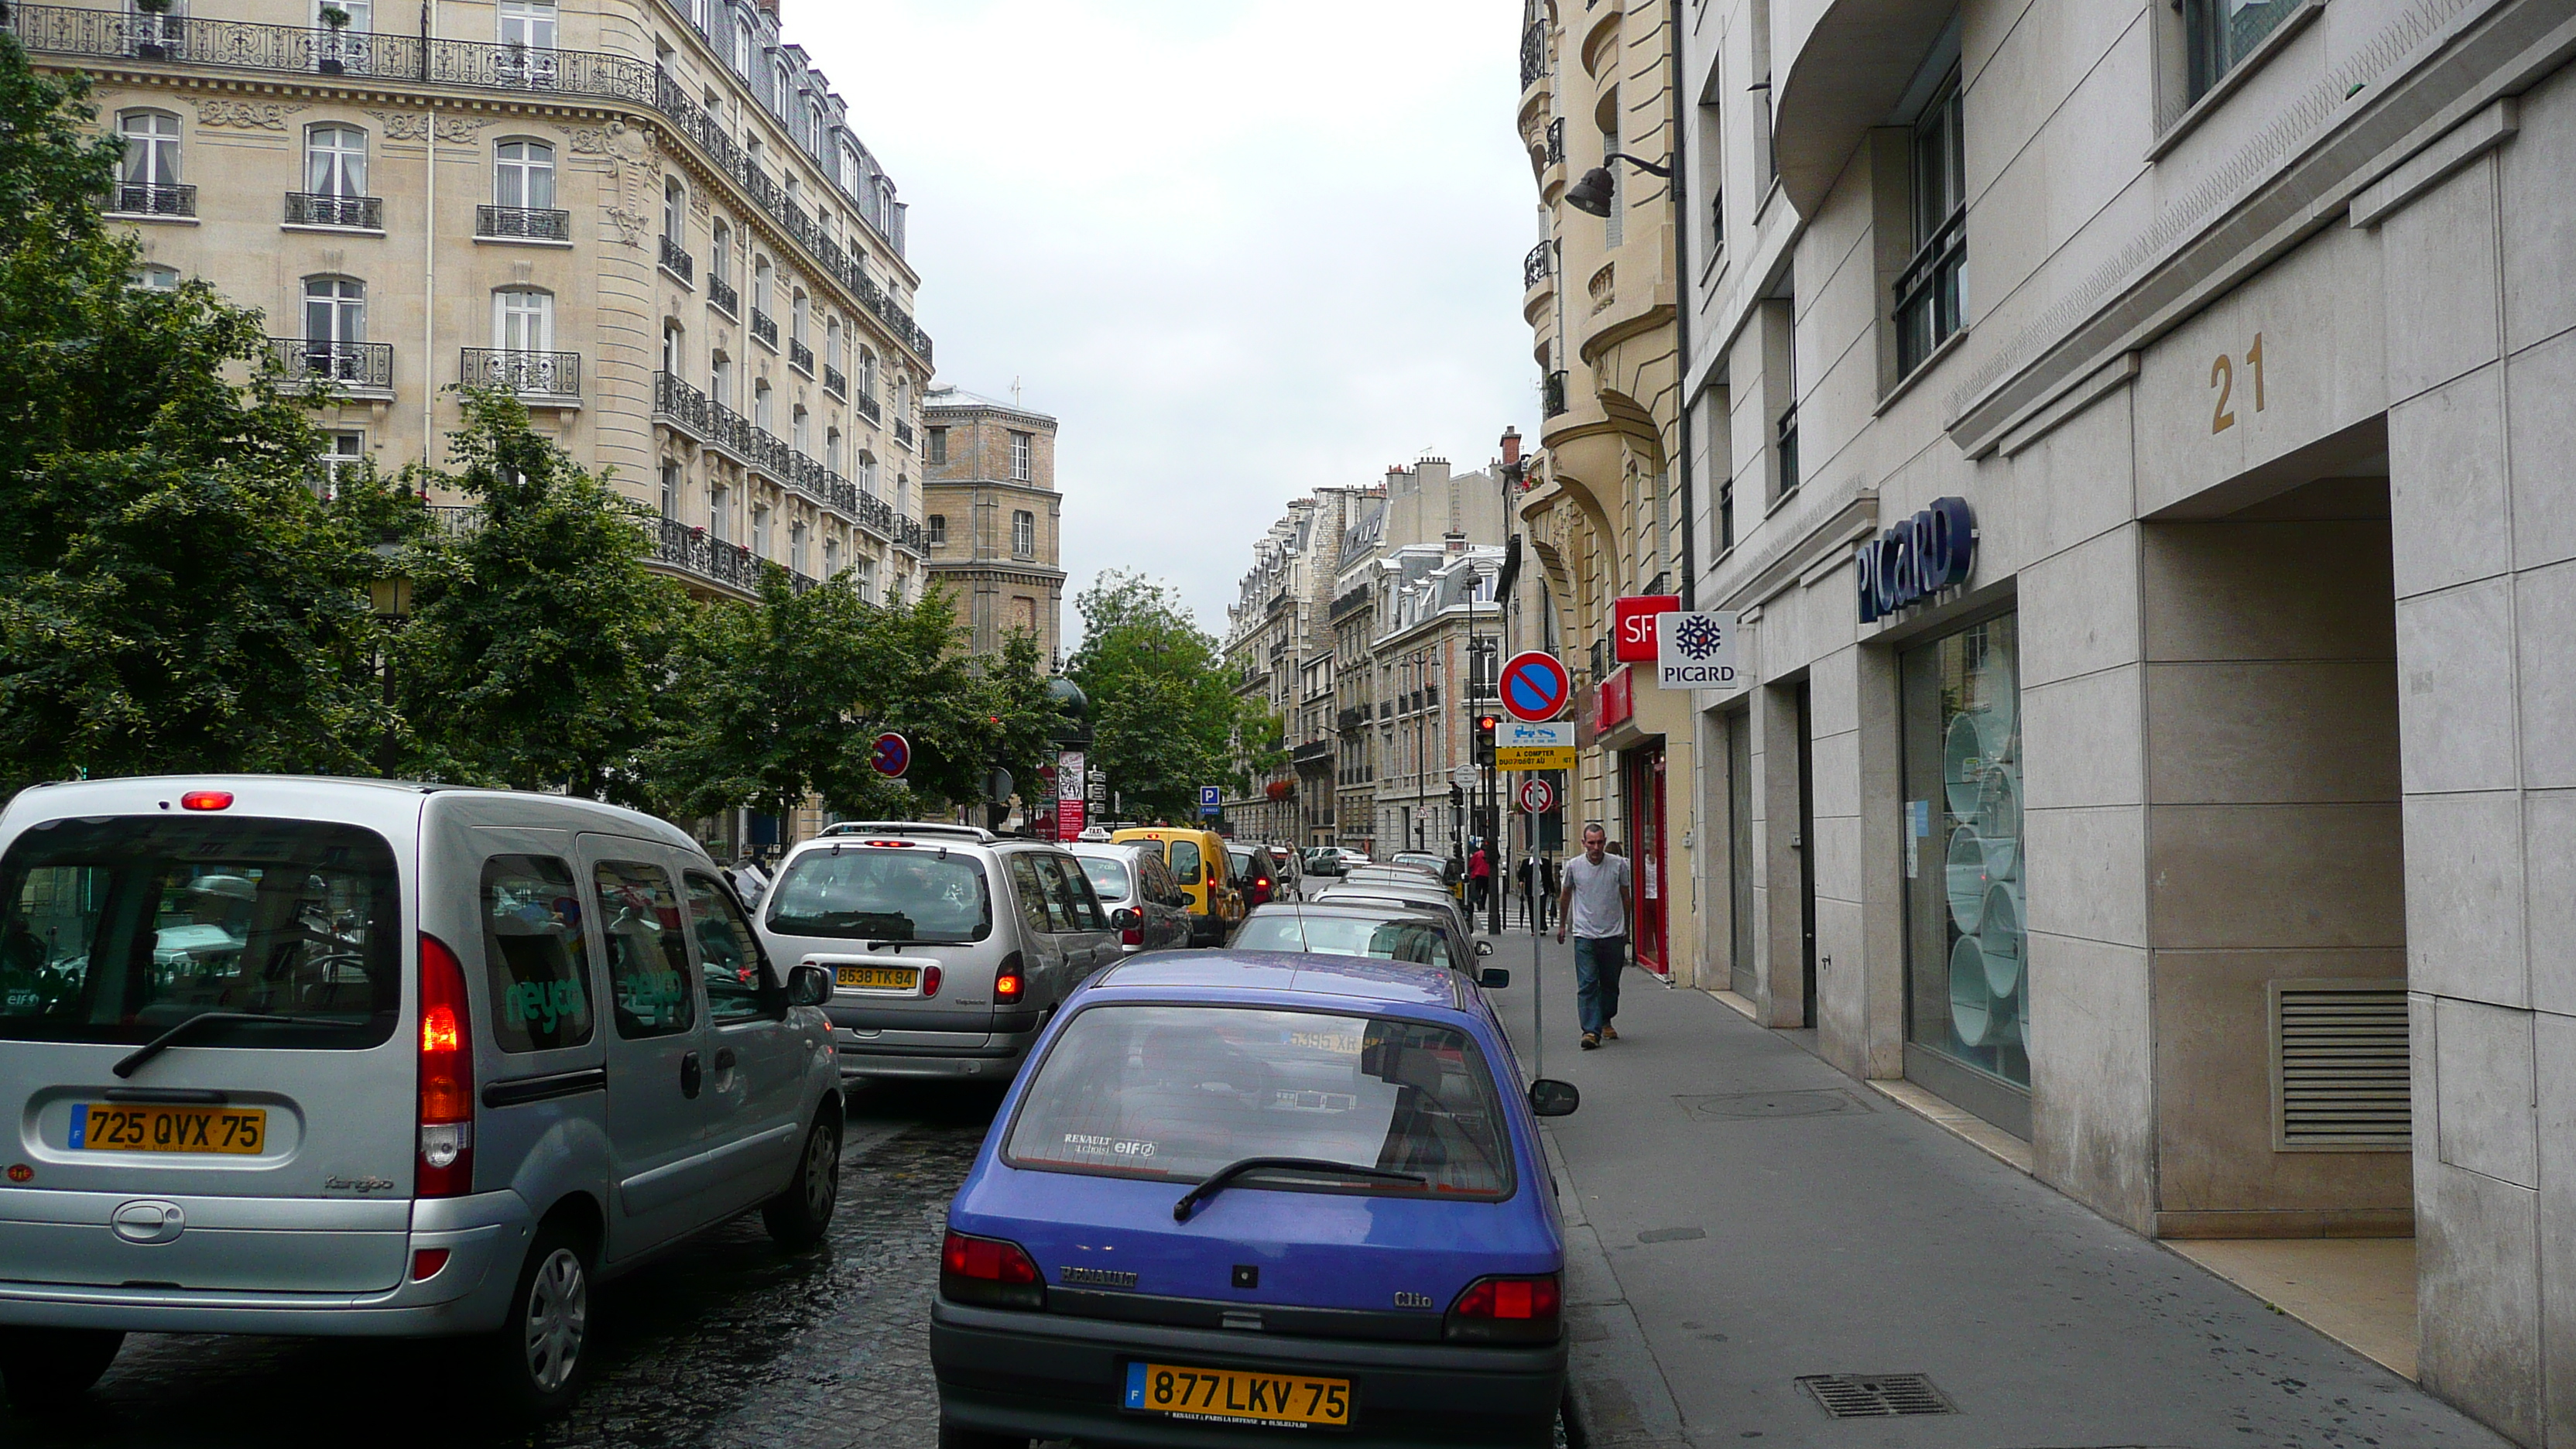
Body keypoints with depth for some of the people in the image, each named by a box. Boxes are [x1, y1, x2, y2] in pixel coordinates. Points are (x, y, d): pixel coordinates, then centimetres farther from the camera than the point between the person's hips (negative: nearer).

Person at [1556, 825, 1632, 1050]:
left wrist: (1626, 928, 18)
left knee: (1610, 984, 12)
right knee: (1587, 984, -10)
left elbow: (1625, 897, 13)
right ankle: (1591, 1031, -13)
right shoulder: (1574, 866, -1)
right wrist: (1562, 924, 23)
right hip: (1585, 935, -1)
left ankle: (1606, 1022, 33)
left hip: (1613, 935, 1)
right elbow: (1566, 896, 16)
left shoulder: (1618, 865, 0)